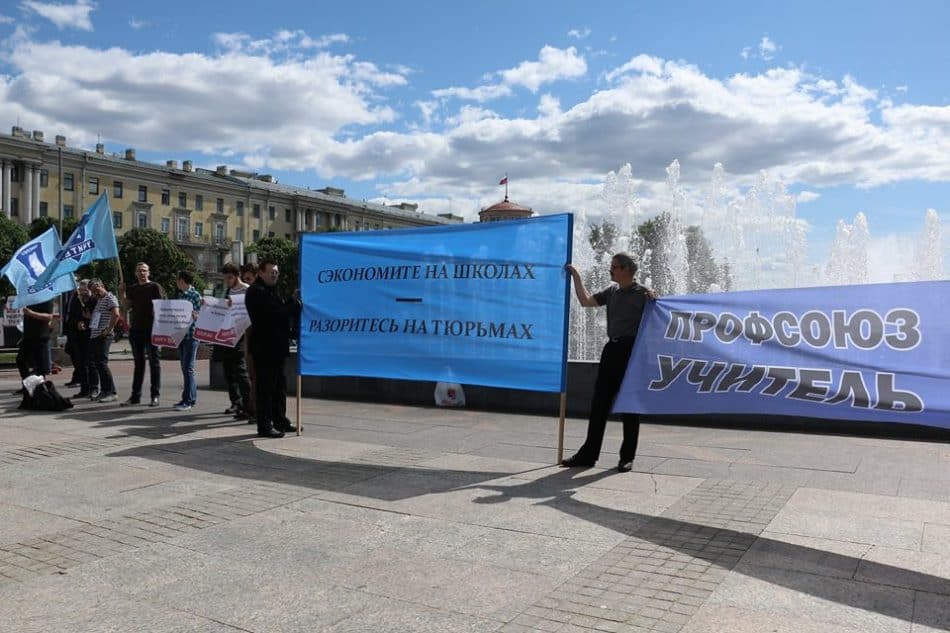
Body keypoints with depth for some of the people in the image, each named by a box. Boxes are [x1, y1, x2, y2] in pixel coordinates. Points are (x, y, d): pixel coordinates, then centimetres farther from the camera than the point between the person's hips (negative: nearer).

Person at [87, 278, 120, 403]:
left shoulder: (110, 298, -9)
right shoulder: (98, 300, 20)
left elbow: (116, 315, -23)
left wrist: (108, 330, -20)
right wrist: (88, 316, 14)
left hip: (103, 337, -10)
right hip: (94, 336, 10)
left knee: (102, 363, -12)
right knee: (97, 364, 10)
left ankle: (111, 392, -9)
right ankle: (104, 391, 17)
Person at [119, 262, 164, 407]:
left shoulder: (154, 287, -1)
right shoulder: (132, 289, 15)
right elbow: (127, 305, 7)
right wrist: (122, 293, -4)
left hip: (151, 329, -5)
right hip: (135, 329, 5)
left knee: (154, 362, -1)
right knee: (138, 362, 10)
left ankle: (155, 396, 1)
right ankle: (135, 396, 14)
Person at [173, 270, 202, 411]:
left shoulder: (195, 295, -8)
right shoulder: (180, 295, 15)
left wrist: (193, 315, -28)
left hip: (191, 335, -8)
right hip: (181, 335, 8)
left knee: (188, 368, -9)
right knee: (185, 368, 11)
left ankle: (188, 400, -7)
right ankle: (192, 397, 18)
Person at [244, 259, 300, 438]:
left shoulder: (270, 290, 20)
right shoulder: (256, 292, -12)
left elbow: (282, 310, 17)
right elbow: (277, 313, -22)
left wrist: (293, 301, 0)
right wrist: (295, 301, -9)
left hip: (276, 346, 10)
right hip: (265, 348, -10)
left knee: (279, 386, 14)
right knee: (266, 387, -4)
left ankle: (280, 422, 23)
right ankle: (264, 426, 2)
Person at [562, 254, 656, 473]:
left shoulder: (643, 294, -5)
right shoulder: (611, 292, 13)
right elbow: (586, 301, 14)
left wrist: (655, 301, -23)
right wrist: (576, 276, 14)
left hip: (631, 351, -6)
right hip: (612, 349, 6)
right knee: (599, 403, 7)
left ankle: (627, 458, 13)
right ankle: (588, 454, 14)